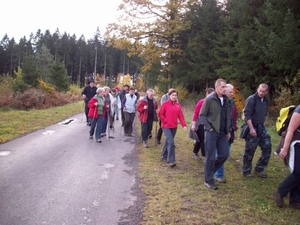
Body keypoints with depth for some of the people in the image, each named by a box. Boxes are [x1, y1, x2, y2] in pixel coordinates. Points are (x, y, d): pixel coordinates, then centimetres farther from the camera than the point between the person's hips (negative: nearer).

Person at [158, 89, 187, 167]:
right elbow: (160, 114, -6)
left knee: (168, 141, 16)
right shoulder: (165, 104, -8)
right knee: (171, 142, -14)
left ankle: (164, 156, 33)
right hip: (166, 126, -5)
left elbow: (181, 116, 3)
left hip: (174, 127, 5)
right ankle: (171, 161, -11)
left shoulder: (178, 105, 5)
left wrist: (184, 125, -7)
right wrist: (165, 121, -11)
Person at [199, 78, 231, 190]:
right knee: (210, 157, 0)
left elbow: (227, 116, 16)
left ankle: (210, 169, 28)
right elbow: (202, 115, -8)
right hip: (211, 132, -6)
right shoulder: (209, 99, -10)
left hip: (222, 133, 6)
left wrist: (227, 131, 12)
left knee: (224, 154, 7)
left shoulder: (226, 99, 9)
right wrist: (208, 127, -15)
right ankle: (208, 181, 12)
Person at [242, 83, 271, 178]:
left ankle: (259, 169, 17)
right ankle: (246, 171, 15)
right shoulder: (251, 99, -13)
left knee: (267, 147, 5)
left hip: (261, 127, 7)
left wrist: (261, 126, 17)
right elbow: (247, 115, -19)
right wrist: (251, 128, -23)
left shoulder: (265, 100, 10)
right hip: (252, 128, -7)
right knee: (249, 151, 1)